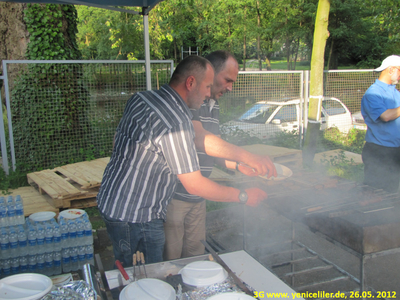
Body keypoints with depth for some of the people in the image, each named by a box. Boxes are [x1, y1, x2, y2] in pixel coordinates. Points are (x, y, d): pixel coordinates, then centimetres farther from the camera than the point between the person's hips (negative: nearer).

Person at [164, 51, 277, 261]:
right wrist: (247, 156, -38)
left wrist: (238, 166, 2)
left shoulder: (213, 106, 13)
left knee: (195, 254, 17)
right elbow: (199, 138, -33)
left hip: (197, 196, 8)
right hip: (174, 194, -8)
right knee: (170, 258, 3)